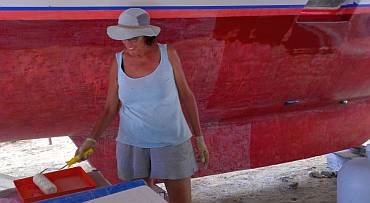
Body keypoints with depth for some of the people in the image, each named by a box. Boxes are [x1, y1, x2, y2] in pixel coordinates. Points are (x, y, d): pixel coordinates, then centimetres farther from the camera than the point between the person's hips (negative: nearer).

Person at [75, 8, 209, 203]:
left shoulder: (168, 54, -7)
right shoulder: (119, 62, -4)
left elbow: (185, 95, 0)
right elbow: (110, 108, 2)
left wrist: (199, 138, 0)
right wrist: (91, 139, -10)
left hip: (172, 142, -1)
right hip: (132, 145, 1)